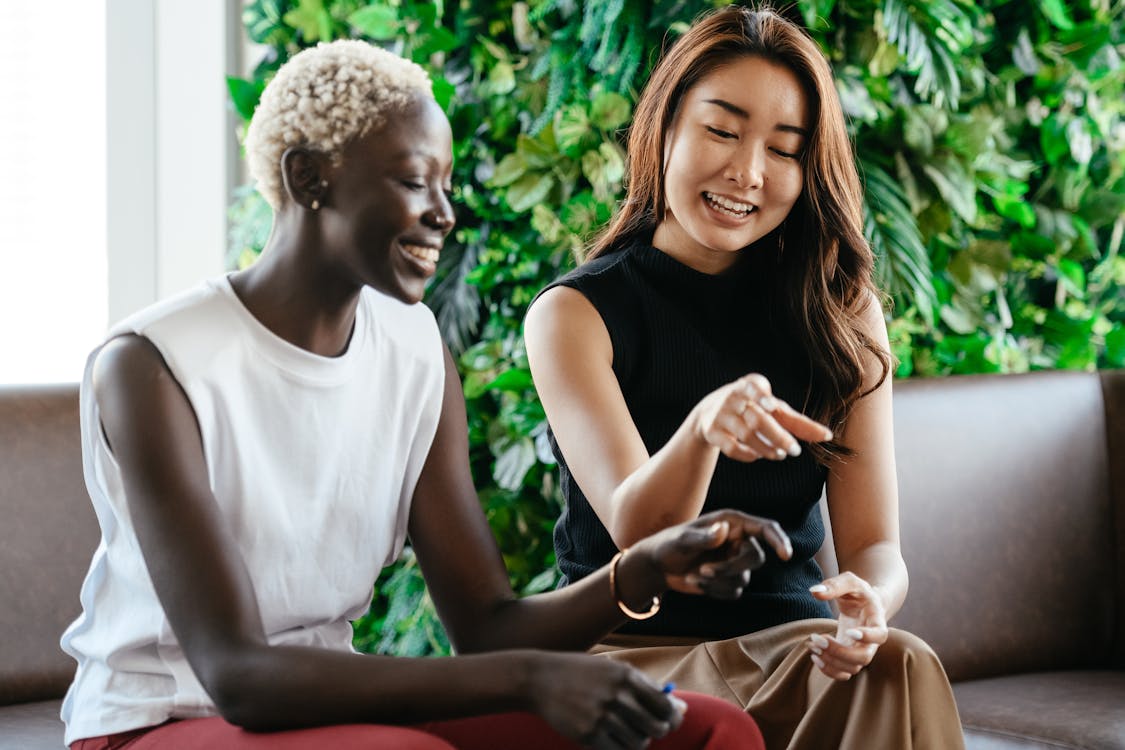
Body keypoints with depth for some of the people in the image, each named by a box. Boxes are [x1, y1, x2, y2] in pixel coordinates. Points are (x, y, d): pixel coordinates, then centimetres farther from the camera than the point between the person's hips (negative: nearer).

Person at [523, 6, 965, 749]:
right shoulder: (574, 314, -3)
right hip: (636, 645, -2)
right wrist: (702, 429, -39)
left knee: (902, 668, -30)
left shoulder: (843, 312, 6)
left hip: (793, 635, 3)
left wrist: (869, 604, -25)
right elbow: (636, 535, -17)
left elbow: (875, 543, 1)